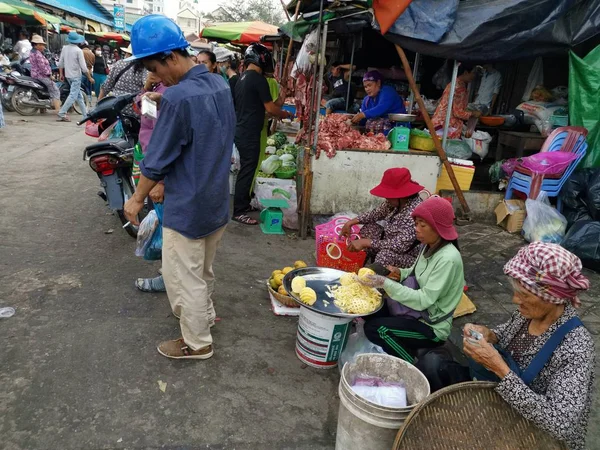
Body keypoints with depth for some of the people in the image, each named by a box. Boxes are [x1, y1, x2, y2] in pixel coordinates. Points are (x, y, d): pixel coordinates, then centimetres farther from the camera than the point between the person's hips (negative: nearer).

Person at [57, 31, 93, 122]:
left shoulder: (64, 48, 4)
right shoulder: (78, 50, -14)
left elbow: (60, 63, 7)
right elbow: (83, 67, -16)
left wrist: (61, 74, 18)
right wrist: (90, 77, -7)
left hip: (68, 75, 7)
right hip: (76, 76, -7)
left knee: (79, 95, 15)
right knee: (73, 96, -6)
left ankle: (85, 113, 21)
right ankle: (62, 114, -11)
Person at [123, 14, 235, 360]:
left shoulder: (178, 97, -24)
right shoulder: (220, 85, 3)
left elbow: (157, 160, -17)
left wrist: (137, 199, -3)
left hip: (187, 208, -8)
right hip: (218, 201, 9)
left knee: (183, 277, 9)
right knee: (204, 269, 26)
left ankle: (197, 342, 24)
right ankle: (206, 315, 45)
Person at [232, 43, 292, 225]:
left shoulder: (242, 78, 13)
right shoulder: (258, 79, -15)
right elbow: (270, 108, -12)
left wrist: (279, 101, 16)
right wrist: (285, 114, 7)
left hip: (241, 131, 9)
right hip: (249, 134, -9)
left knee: (245, 169, 18)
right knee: (247, 171, -3)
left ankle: (244, 204, 28)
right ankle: (238, 212, 3)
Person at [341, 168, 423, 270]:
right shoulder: (394, 202, -5)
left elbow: (400, 245, -35)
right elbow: (375, 213, 13)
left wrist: (365, 242, -31)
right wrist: (351, 222, 1)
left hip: (410, 257, -9)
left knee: (385, 255, -36)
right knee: (367, 229, 6)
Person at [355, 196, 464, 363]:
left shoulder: (447, 259, -27)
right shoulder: (429, 246, -1)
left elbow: (424, 300, -29)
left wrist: (386, 283, -33)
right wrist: (401, 273, -6)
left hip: (431, 326, -8)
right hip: (416, 311, 8)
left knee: (375, 328, -20)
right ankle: (404, 347, 12)